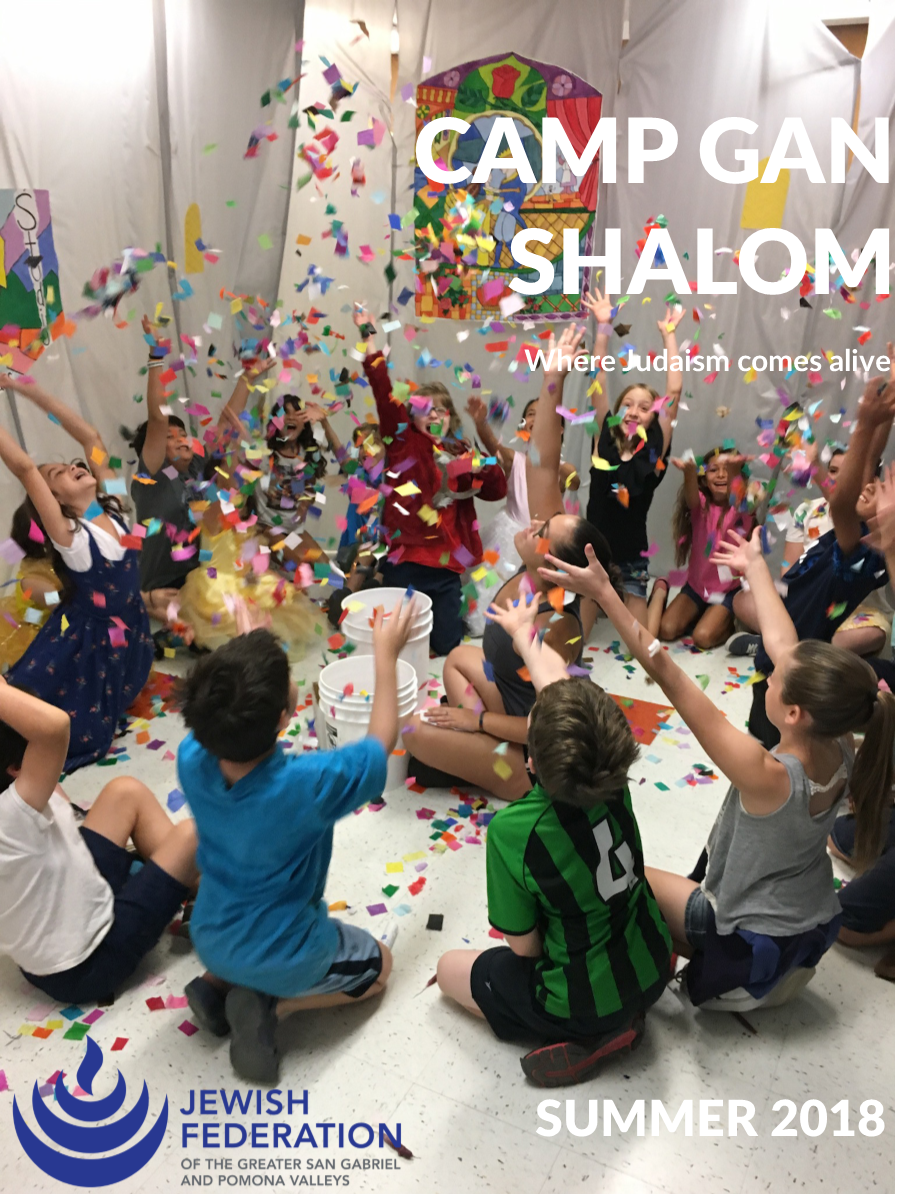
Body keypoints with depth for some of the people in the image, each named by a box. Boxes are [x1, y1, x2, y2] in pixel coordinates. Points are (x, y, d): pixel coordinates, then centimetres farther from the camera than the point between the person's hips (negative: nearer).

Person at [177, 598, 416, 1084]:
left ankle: (217, 984, 14)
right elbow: (380, 742, -17)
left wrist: (243, 659, 3)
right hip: (282, 959, -5)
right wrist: (386, 654, -11)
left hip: (210, 941, 6)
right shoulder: (307, 784, -37)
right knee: (378, 965, 23)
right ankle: (270, 1004, 2)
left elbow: (211, 721, 3)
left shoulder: (191, 761, -23)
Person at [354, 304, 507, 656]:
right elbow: (384, 394, -12)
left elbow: (497, 492, 12)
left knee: (447, 645, 9)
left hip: (447, 565, 4)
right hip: (406, 563, -3)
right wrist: (368, 339, -17)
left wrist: (482, 466, -8)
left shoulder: (461, 453, 12)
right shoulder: (404, 442, 0)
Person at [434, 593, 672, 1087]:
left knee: (450, 968, 20)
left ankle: (583, 1038, 5)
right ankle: (620, 1017, 14)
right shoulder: (613, 778, -20)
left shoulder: (513, 829, -34)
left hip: (582, 1003, -5)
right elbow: (558, 682, -2)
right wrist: (522, 630, 15)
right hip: (651, 971, 5)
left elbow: (523, 945, -18)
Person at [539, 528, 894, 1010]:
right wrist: (755, 567, 5)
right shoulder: (840, 749, -19)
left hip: (750, 956, -7)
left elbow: (670, 678, -37)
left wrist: (604, 592, -36)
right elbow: (783, 646, -7)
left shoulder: (768, 777, -36)